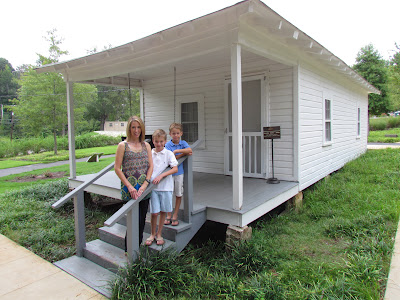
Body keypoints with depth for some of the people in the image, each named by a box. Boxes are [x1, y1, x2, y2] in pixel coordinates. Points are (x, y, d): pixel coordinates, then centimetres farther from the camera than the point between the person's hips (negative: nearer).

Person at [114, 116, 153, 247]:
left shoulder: (146, 145, 10)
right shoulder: (123, 145, -1)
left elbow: (151, 166, 6)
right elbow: (117, 168, -4)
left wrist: (145, 184, -7)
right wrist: (129, 186, -12)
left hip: (144, 188, 4)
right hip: (129, 188, -4)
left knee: (142, 219, 9)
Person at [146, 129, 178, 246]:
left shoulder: (169, 153, -1)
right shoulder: (149, 154, 5)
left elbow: (175, 169, -9)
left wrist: (161, 175, -17)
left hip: (165, 187, 0)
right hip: (152, 187, 1)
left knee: (163, 212, 9)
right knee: (154, 213, 0)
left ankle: (159, 234, 27)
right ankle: (152, 234, 23)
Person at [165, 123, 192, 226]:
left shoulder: (183, 143, 1)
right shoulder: (168, 145, -5)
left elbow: (190, 150, -19)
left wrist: (177, 151, -23)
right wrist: (184, 153, -13)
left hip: (179, 172, 1)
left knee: (178, 195, 7)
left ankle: (175, 216, 21)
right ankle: (168, 216, 22)